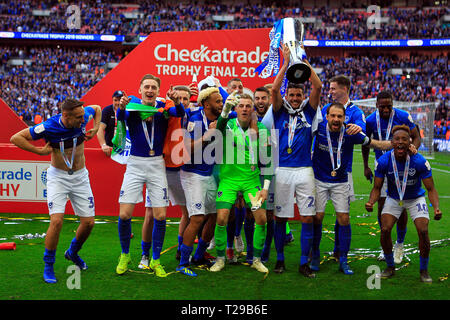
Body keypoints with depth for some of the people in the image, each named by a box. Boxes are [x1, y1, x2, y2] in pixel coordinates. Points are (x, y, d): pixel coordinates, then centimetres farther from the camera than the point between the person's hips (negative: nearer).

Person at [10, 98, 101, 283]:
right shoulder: (48, 127, -24)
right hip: (58, 177, -4)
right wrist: (40, 151, -20)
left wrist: (95, 130, 1)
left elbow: (97, 108, 12)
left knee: (88, 222, 3)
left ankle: (72, 253, 32)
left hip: (80, 177, 4)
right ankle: (48, 266, -1)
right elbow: (16, 138, -17)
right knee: (57, 221, -19)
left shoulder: (83, 116, -13)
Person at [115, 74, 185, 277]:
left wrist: (176, 102, -40)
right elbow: (121, 117, -23)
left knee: (160, 216, -1)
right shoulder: (133, 105, -2)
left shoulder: (162, 107, 1)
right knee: (124, 214, -6)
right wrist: (122, 107, -46)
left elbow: (180, 113, -18)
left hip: (156, 164, 1)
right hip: (135, 163, -1)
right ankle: (124, 255, 17)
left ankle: (155, 260, 15)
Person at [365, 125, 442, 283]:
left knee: (423, 231, -16)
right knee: (385, 230, -14)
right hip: (393, 199, 1)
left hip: (415, 199, -1)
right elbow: (377, 188, -12)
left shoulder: (420, 161, -27)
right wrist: (371, 202, -33)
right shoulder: (383, 161, -23)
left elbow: (431, 189, -19)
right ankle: (390, 267, 10)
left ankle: (424, 271, 6)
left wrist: (436, 208, -37)